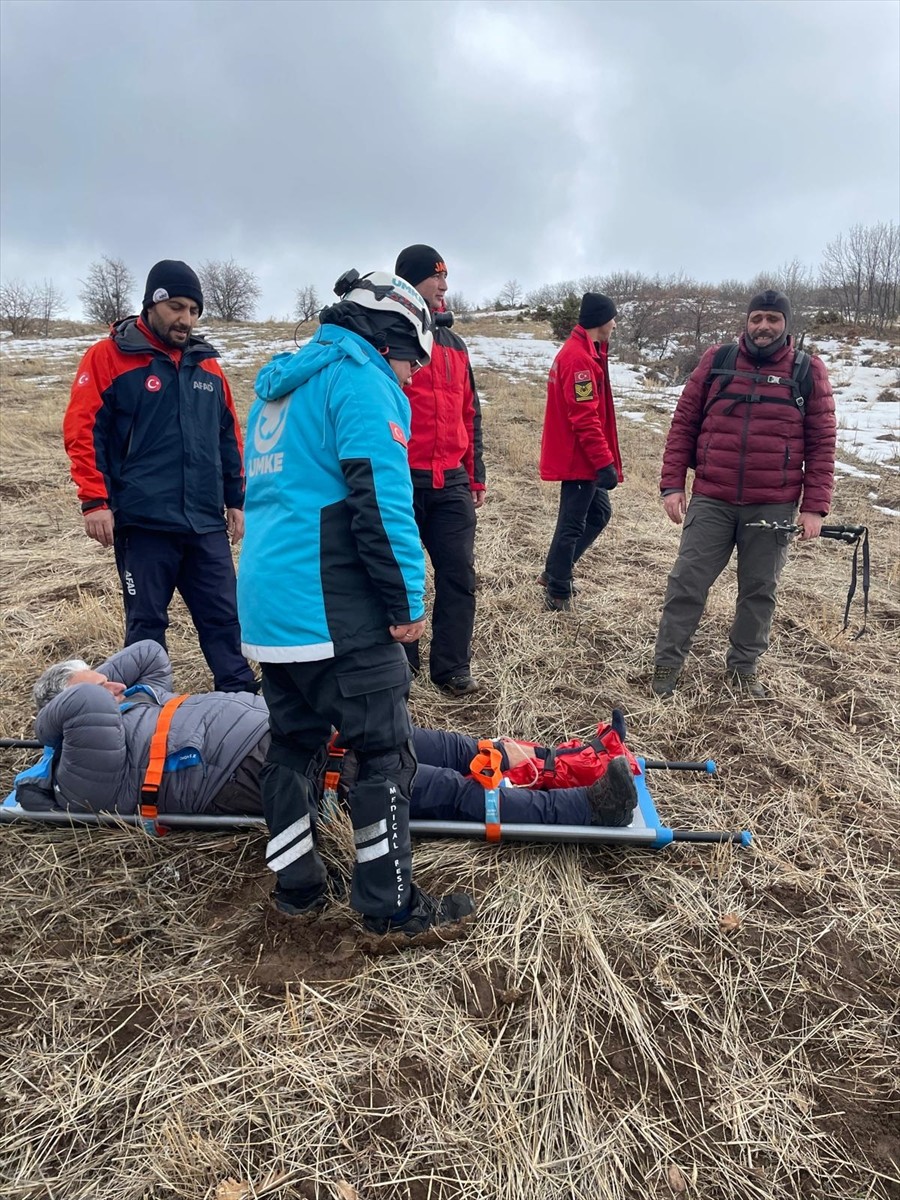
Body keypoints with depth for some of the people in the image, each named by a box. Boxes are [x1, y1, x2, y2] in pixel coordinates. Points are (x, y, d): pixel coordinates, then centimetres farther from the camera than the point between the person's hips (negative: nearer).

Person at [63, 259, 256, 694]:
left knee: (224, 617, 7)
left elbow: (229, 436, 18)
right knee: (146, 623, 6)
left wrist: (235, 499, 16)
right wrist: (95, 500, -12)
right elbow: (82, 430, -5)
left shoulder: (208, 365, 13)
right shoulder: (109, 356, -2)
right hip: (142, 522, -4)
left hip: (206, 524, 4)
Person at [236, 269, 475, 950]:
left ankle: (297, 886, 28)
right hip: (337, 610, -9)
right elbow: (382, 498, -19)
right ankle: (393, 910, 10)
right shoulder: (361, 379, -8)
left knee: (295, 740, 17)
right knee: (385, 751, 1)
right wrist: (409, 600, -12)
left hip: (267, 604, 9)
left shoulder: (281, 384, 22)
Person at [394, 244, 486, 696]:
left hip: (452, 483, 6)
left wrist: (475, 475, 19)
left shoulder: (454, 343, 17)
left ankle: (452, 667, 14)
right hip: (402, 481, -5)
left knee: (459, 574, 3)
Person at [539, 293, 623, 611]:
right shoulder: (580, 358, -19)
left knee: (599, 513, 18)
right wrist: (605, 462, -23)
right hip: (580, 460, -11)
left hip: (580, 458, 11)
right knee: (573, 524, -2)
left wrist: (602, 459, 20)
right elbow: (585, 418, -24)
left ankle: (555, 575, 24)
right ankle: (558, 594, 10)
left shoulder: (581, 352, 15)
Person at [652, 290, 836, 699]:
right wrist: (672, 485, -2)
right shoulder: (715, 361, 4)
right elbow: (683, 425, 5)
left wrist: (814, 507, -4)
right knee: (686, 583, 2)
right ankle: (667, 663, 15)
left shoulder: (809, 371, 3)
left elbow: (821, 443, 2)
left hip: (773, 508, 0)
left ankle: (743, 666, 26)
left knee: (759, 590, 10)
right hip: (711, 502, 0)